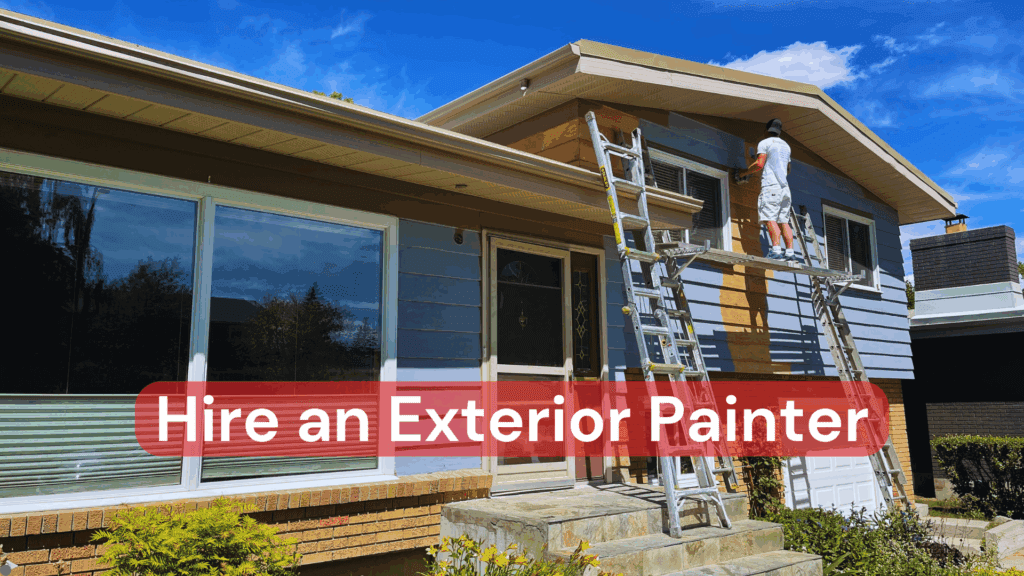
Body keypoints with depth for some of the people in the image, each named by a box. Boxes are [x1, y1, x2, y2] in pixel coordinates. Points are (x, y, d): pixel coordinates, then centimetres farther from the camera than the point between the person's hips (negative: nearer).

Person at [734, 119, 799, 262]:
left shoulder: (764, 143, 3)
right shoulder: (786, 145, 27)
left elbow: (759, 164, -10)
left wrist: (743, 173, 3)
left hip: (771, 185, -7)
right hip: (784, 187, 7)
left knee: (770, 218, -16)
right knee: (783, 221, 4)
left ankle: (776, 250, -29)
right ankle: (790, 252, -5)